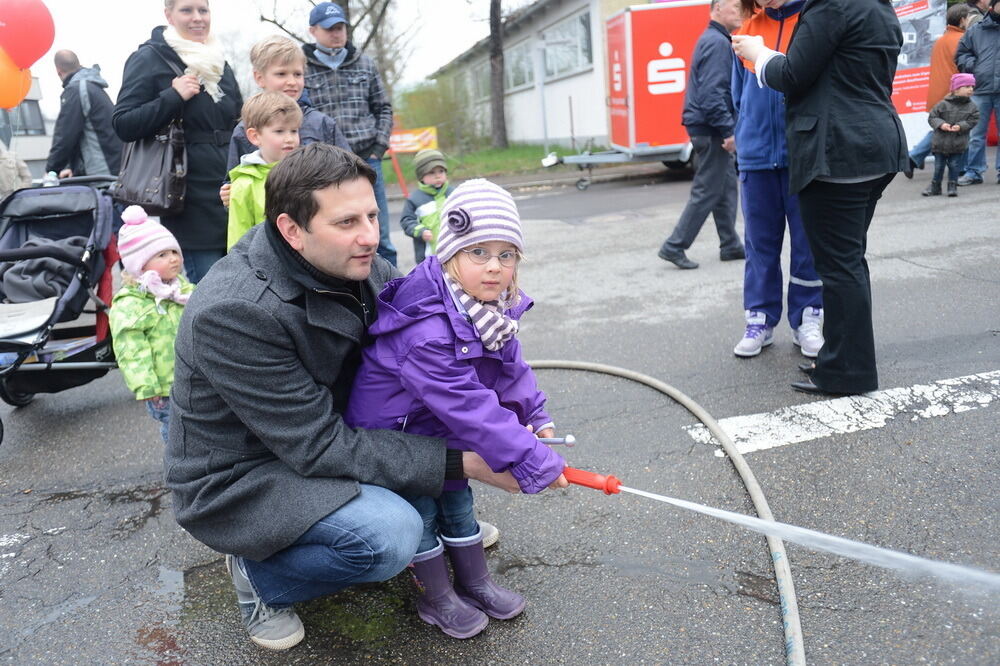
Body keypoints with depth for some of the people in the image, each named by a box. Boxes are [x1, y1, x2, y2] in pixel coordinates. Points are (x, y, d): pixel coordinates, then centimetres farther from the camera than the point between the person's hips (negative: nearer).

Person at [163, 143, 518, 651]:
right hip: (238, 479, -7)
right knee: (390, 536, -28)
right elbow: (318, 447, -29)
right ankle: (259, 575, -1)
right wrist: (462, 462, -29)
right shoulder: (232, 313, -31)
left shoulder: (360, 266, -11)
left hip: (318, 433, 7)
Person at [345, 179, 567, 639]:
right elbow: (468, 407, -40)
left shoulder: (490, 310, -10)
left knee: (456, 494, 17)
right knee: (420, 508, 4)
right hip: (392, 431, -8)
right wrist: (532, 461, -38)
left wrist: (534, 416, -2)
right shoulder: (426, 330, -39)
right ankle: (435, 598, 24)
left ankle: (475, 583, 34)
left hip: (440, 430, 8)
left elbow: (509, 367, 5)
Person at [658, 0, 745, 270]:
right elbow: (712, 94, -24)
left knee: (726, 187, 13)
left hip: (711, 128, 10)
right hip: (711, 129, -10)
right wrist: (729, 130, -23)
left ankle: (730, 246, 20)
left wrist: (728, 128, 17)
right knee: (707, 192, -5)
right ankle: (674, 247, 1)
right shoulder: (717, 42, -15)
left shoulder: (713, 40, 18)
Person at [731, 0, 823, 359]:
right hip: (756, 155, 3)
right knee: (760, 242, 9)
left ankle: (807, 320, 19)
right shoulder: (746, 30, 8)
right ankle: (760, 319, 20)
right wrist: (747, 136, 10)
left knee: (807, 242, 6)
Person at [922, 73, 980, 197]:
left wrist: (961, 126, -18)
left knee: (954, 165, 3)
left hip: (958, 144, 1)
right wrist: (941, 124, -18)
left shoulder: (971, 107, 1)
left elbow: (972, 121, -1)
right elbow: (932, 117, -2)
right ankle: (935, 186, 19)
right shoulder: (943, 104, -4)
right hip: (940, 142, -1)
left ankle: (953, 186, 14)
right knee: (938, 165, 7)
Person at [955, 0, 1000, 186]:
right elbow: (961, 54, 13)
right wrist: (973, 66, -4)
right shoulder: (975, 31, 8)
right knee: (976, 135, 3)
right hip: (980, 90, 0)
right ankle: (974, 171, 10)